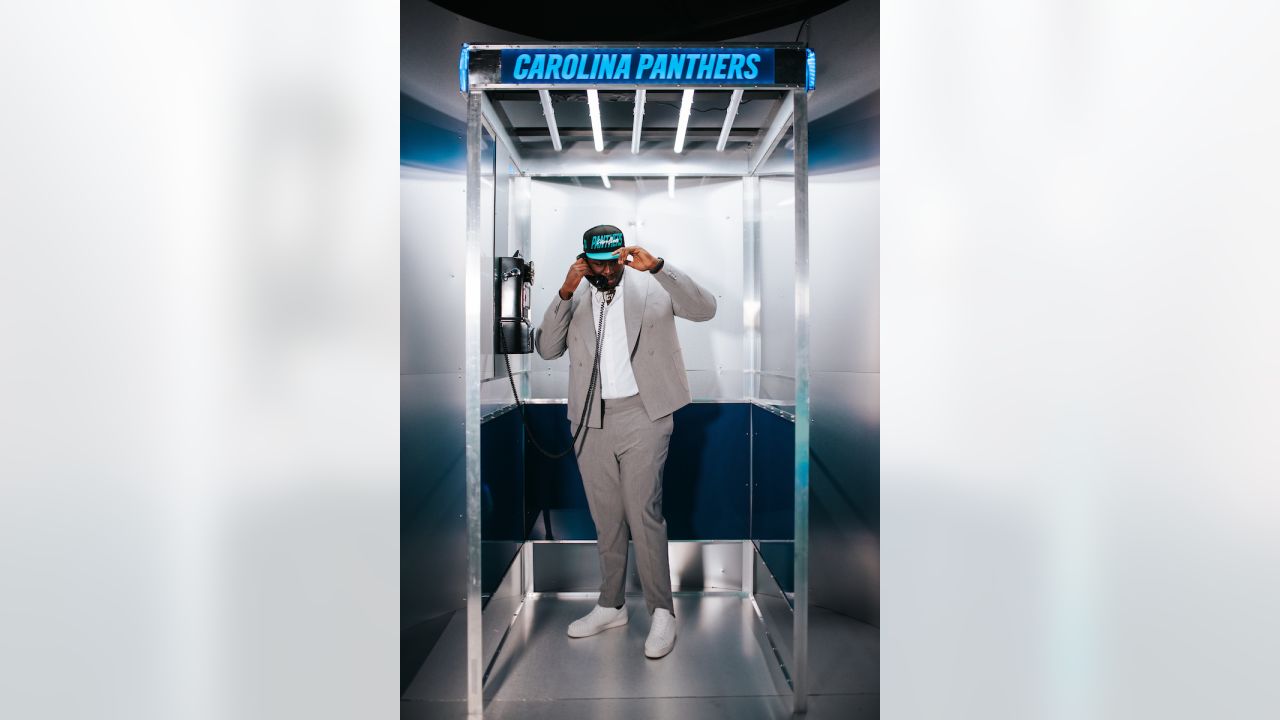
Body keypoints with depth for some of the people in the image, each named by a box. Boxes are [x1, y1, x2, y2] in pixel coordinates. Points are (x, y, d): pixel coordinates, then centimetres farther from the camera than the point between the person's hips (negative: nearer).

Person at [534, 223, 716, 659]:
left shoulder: (652, 288, 0)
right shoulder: (574, 298, 8)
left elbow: (706, 309, -12)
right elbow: (546, 349, -2)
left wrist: (657, 266, -22)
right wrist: (564, 294, -14)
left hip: (642, 415, -4)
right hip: (590, 420, 4)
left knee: (644, 514, -5)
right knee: (605, 517, 13)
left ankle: (661, 612, 8)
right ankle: (611, 606, 27)